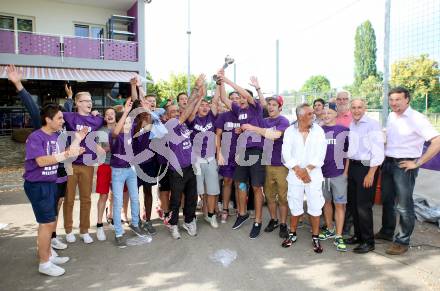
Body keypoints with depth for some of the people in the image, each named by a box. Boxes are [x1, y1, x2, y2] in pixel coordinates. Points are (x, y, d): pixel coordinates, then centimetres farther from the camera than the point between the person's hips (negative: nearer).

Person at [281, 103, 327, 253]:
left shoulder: (318, 131, 1)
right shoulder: (290, 131, 1)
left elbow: (320, 154, -6)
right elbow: (286, 153, -5)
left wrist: (307, 169, -12)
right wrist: (298, 170, -13)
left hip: (314, 174, 0)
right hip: (295, 174, 0)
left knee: (315, 206, 3)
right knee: (295, 206, 10)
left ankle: (315, 237, 18)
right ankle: (292, 234, 27)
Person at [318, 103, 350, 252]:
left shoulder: (344, 130, 0)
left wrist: (346, 170, -4)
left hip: (339, 173, -3)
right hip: (322, 173, 3)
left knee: (339, 204, -2)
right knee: (326, 202, 13)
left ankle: (338, 236, 5)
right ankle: (330, 230, 29)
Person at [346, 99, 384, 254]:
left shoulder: (372, 124, -12)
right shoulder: (351, 126, 10)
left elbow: (378, 151, -16)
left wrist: (371, 174, -18)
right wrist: (347, 169, 13)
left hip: (367, 167, -7)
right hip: (353, 166, 7)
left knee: (363, 206, -4)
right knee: (353, 203, 14)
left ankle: (368, 241, 12)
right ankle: (358, 235, 30)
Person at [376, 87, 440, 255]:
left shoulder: (417, 118, -14)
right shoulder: (391, 116, 8)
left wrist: (418, 163, -19)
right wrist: (385, 155, 11)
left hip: (405, 165, -7)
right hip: (388, 163, 7)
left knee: (403, 205, 2)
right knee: (387, 200, 18)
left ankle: (402, 241, 15)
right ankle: (387, 232, 35)